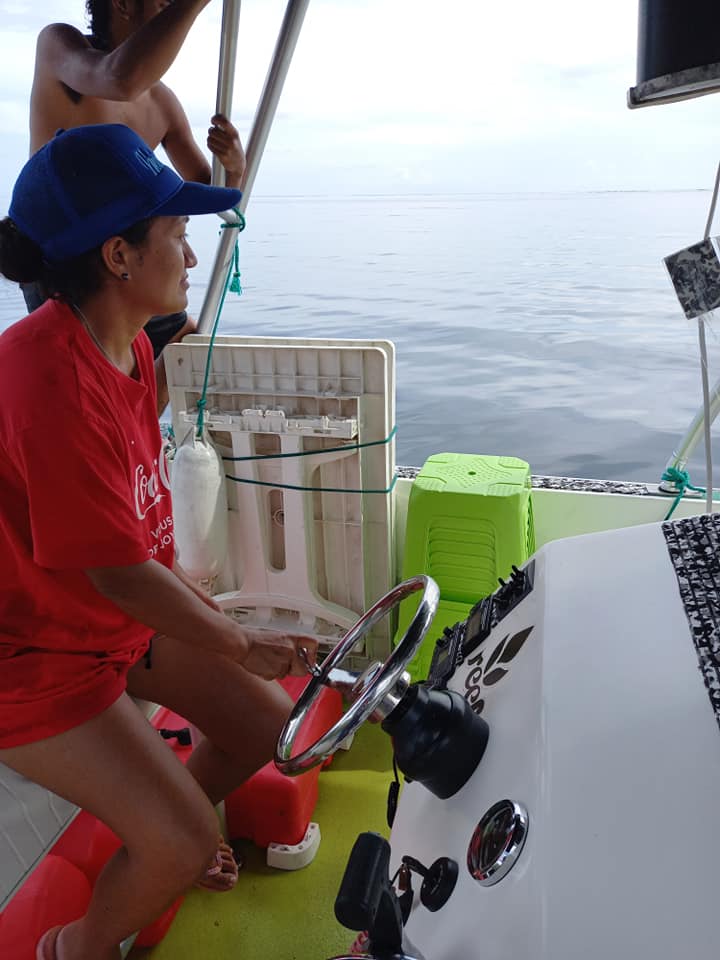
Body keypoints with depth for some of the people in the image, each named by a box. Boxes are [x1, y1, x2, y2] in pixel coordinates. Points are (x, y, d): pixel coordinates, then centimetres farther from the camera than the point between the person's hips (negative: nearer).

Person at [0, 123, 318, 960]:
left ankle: (148, 839, 39)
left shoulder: (127, 345, -1)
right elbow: (119, 575, -27)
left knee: (267, 721, 12)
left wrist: (198, 602, 9)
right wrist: (242, 645, -15)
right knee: (188, 844, -9)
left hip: (130, 615, 9)